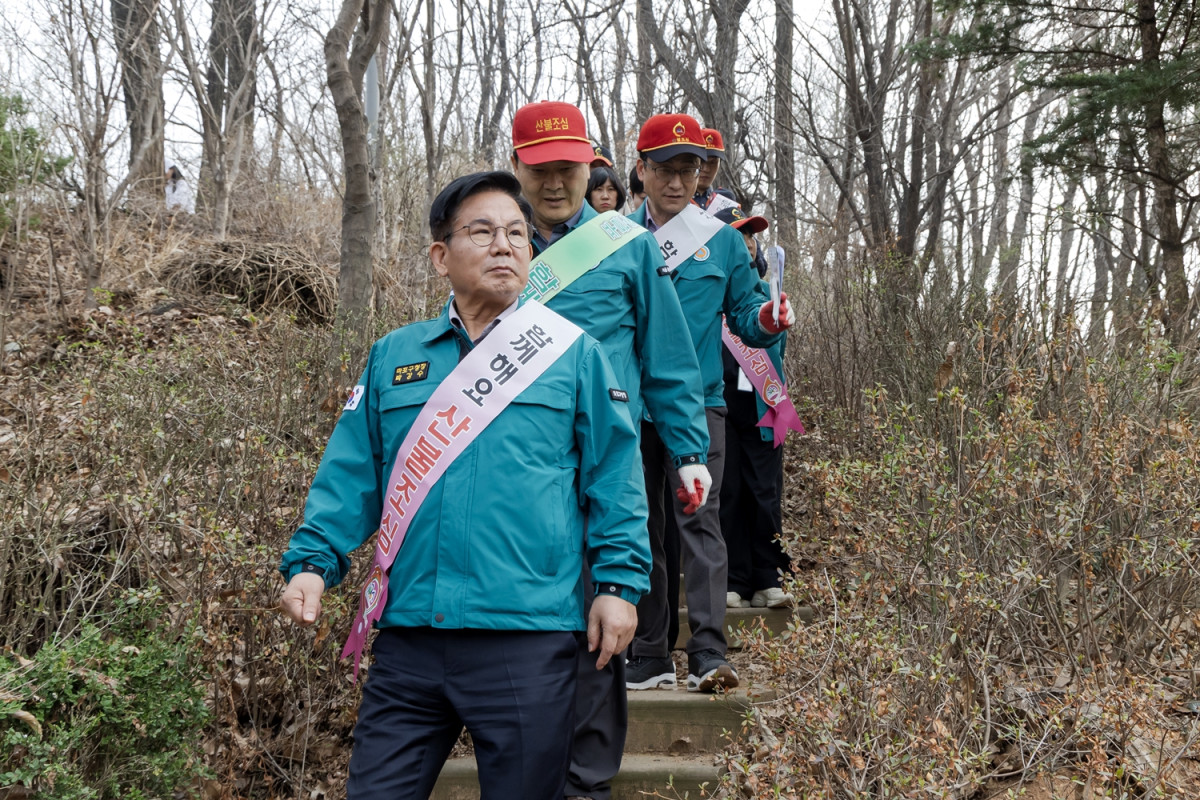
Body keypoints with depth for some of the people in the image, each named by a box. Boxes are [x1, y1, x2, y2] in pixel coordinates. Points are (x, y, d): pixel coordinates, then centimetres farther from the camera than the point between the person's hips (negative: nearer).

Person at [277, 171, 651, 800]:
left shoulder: (573, 354, 4)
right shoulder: (392, 358, 11)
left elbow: (613, 477, 2)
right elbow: (350, 477, 11)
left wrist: (619, 582, -6)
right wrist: (312, 562, -2)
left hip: (528, 639, -2)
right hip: (408, 638, 3)